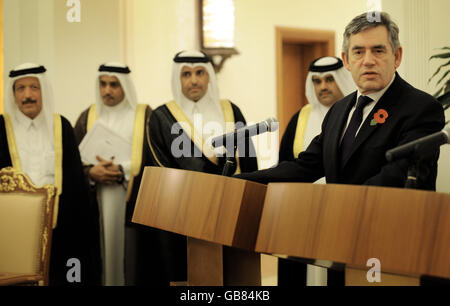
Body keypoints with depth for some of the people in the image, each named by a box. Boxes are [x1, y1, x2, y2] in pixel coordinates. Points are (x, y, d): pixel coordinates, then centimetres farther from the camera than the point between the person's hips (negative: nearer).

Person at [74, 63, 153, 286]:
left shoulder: (144, 115, 4)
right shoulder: (87, 117, 13)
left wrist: (122, 171, -13)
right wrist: (90, 172, -10)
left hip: (132, 202, -2)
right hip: (96, 203, 2)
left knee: (130, 257, -5)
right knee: (100, 257, 0)